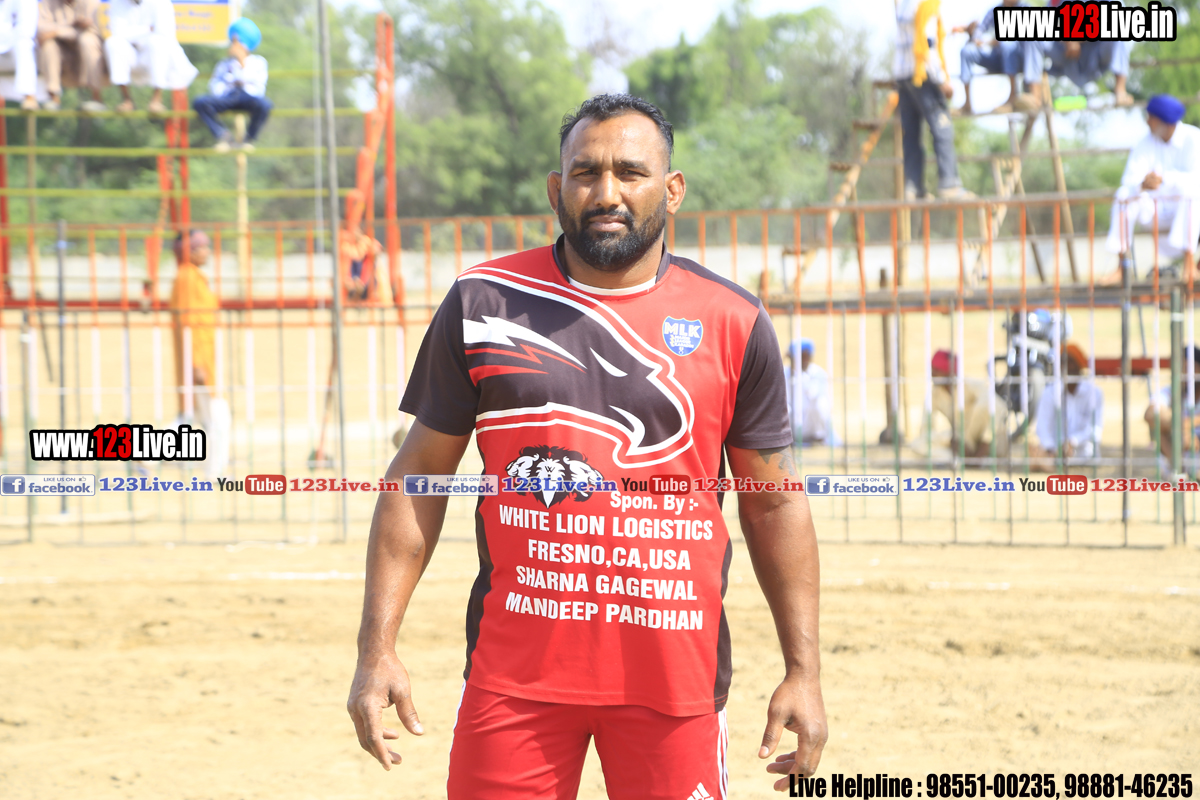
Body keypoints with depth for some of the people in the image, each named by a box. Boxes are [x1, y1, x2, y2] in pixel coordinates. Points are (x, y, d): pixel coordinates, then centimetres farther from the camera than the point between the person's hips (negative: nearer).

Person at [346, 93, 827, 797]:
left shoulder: (734, 323, 4)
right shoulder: (484, 303, 4)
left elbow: (774, 505, 9)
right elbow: (420, 475, 7)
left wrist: (803, 672, 4)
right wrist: (378, 649, 0)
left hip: (678, 675, 0)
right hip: (516, 674, 0)